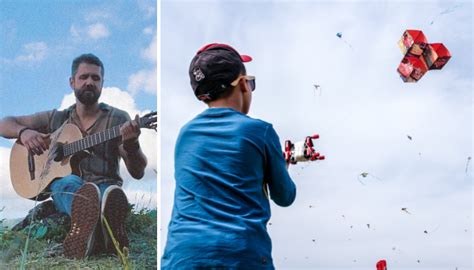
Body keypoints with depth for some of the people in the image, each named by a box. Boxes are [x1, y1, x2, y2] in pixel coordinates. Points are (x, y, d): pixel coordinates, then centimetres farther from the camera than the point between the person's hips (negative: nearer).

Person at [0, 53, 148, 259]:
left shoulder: (117, 118, 8)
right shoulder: (55, 118, 16)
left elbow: (137, 172, 1)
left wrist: (131, 144, -22)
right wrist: (23, 132, -11)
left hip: (106, 187, 0)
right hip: (63, 188, 1)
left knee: (112, 193, -37)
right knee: (70, 182, -36)